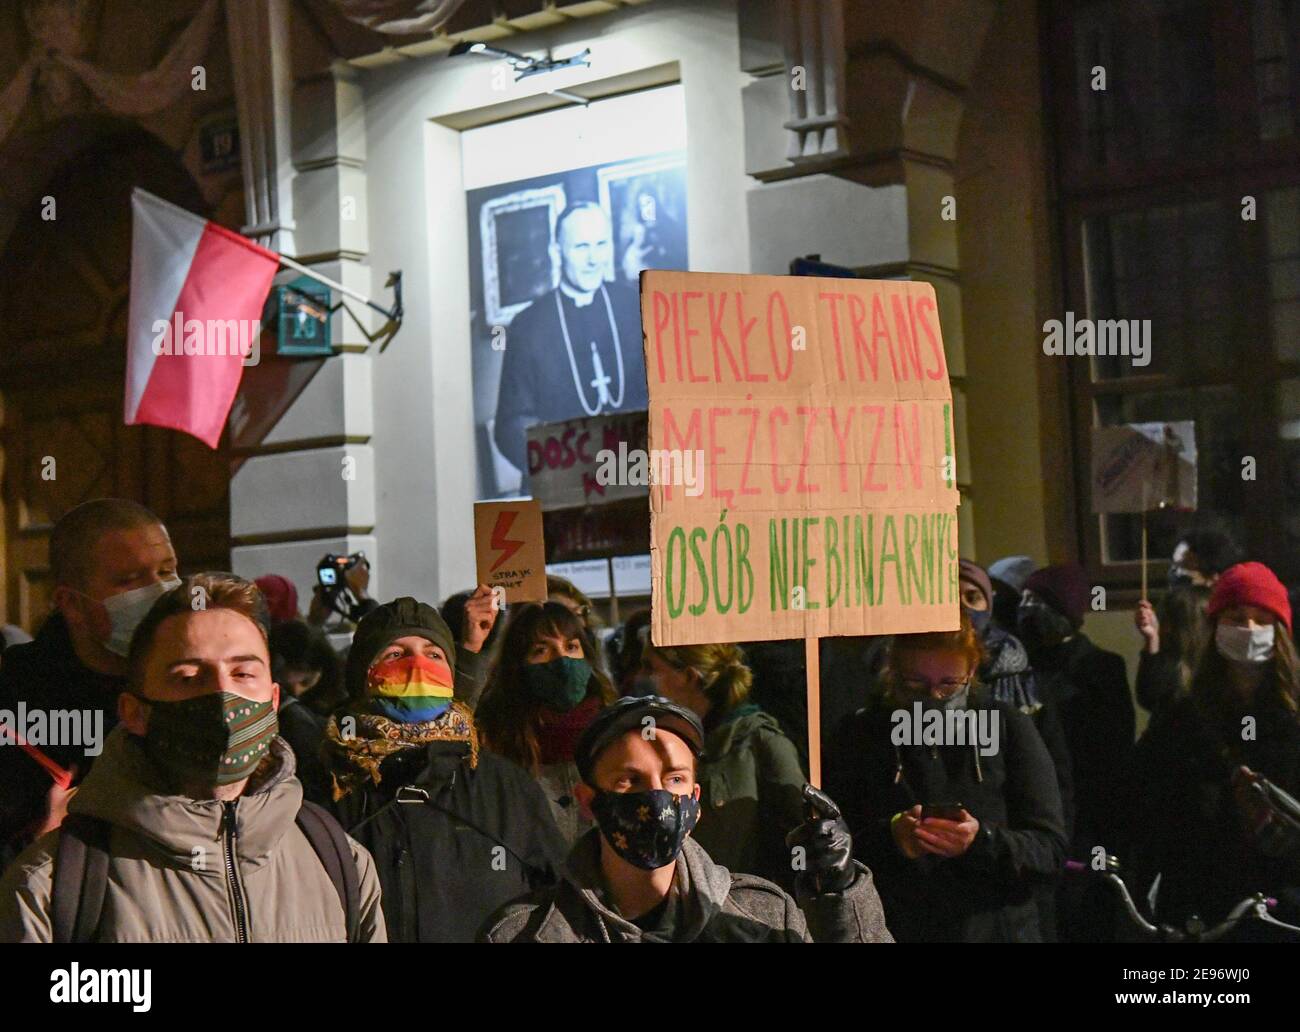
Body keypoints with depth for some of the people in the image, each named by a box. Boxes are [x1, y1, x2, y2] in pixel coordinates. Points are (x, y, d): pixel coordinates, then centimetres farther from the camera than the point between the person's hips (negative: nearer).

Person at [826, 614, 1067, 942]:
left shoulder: (1008, 727, -1)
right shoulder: (861, 734, 0)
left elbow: (1050, 849, -5)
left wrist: (983, 841, -23)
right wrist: (888, 838, -22)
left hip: (997, 930, 0)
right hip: (893, 931, 0)